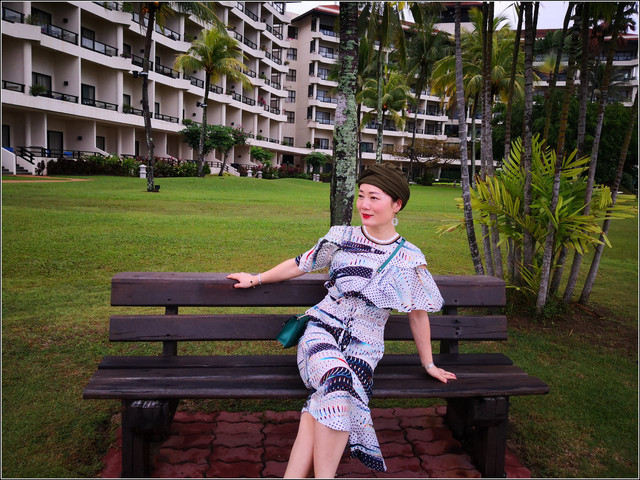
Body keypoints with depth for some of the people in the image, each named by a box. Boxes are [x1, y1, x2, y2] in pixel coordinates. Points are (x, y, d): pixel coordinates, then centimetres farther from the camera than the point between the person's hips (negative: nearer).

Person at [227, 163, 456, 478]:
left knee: (323, 404, -30)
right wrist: (257, 278, 23)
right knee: (339, 378, -34)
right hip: (322, 330, 0)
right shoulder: (340, 238, 3)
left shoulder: (410, 259, 1)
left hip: (363, 347, 0)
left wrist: (428, 364, 15)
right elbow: (301, 265, 17)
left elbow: (418, 314, 10)